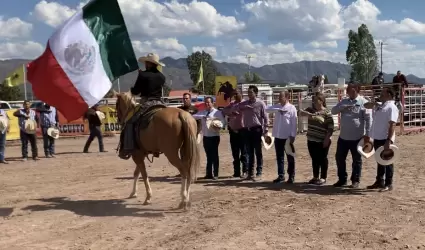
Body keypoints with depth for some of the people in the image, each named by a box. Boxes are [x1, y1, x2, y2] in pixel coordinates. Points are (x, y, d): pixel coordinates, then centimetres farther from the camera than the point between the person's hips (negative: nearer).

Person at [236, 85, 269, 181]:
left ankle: (259, 173, 7)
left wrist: (265, 129, -10)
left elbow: (265, 117, -6)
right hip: (247, 130, 4)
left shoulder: (260, 103, -5)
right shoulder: (244, 104, 7)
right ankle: (250, 173, 19)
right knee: (249, 152, 11)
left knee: (258, 152, 1)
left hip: (256, 129, -4)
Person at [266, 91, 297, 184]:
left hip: (288, 137, -5)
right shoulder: (277, 106, 9)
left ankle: (291, 176, 15)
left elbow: (294, 123, -9)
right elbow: (267, 109, -7)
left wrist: (292, 135, -14)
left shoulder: (292, 108, -7)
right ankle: (281, 175, 20)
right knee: (279, 157, 11)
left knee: (290, 157, 5)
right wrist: (279, 109, -17)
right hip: (278, 136, 5)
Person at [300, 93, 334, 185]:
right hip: (311, 140, 6)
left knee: (322, 159, 5)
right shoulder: (311, 109, 9)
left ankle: (323, 178, 16)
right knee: (314, 159, 14)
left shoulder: (327, 113, -10)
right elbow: (301, 112, -5)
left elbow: (330, 128, -12)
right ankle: (315, 177, 25)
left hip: (322, 141, -6)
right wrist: (308, 114, -25)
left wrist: (327, 139, -18)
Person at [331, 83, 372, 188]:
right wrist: (343, 107, -15)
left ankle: (355, 180, 20)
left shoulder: (363, 102, -7)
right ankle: (342, 179, 23)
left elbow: (368, 119, -11)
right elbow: (333, 111, 2)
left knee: (357, 160, 7)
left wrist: (367, 134, -15)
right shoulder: (344, 101, 10)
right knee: (339, 158, 9)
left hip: (357, 137, -5)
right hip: (343, 136, 6)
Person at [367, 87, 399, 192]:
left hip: (385, 139, -9)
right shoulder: (380, 106, 15)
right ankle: (379, 182, 27)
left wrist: (389, 140, -26)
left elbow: (392, 125, -21)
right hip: (377, 138, 9)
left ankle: (388, 184, 8)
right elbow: (374, 116, 32)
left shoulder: (391, 107, -13)